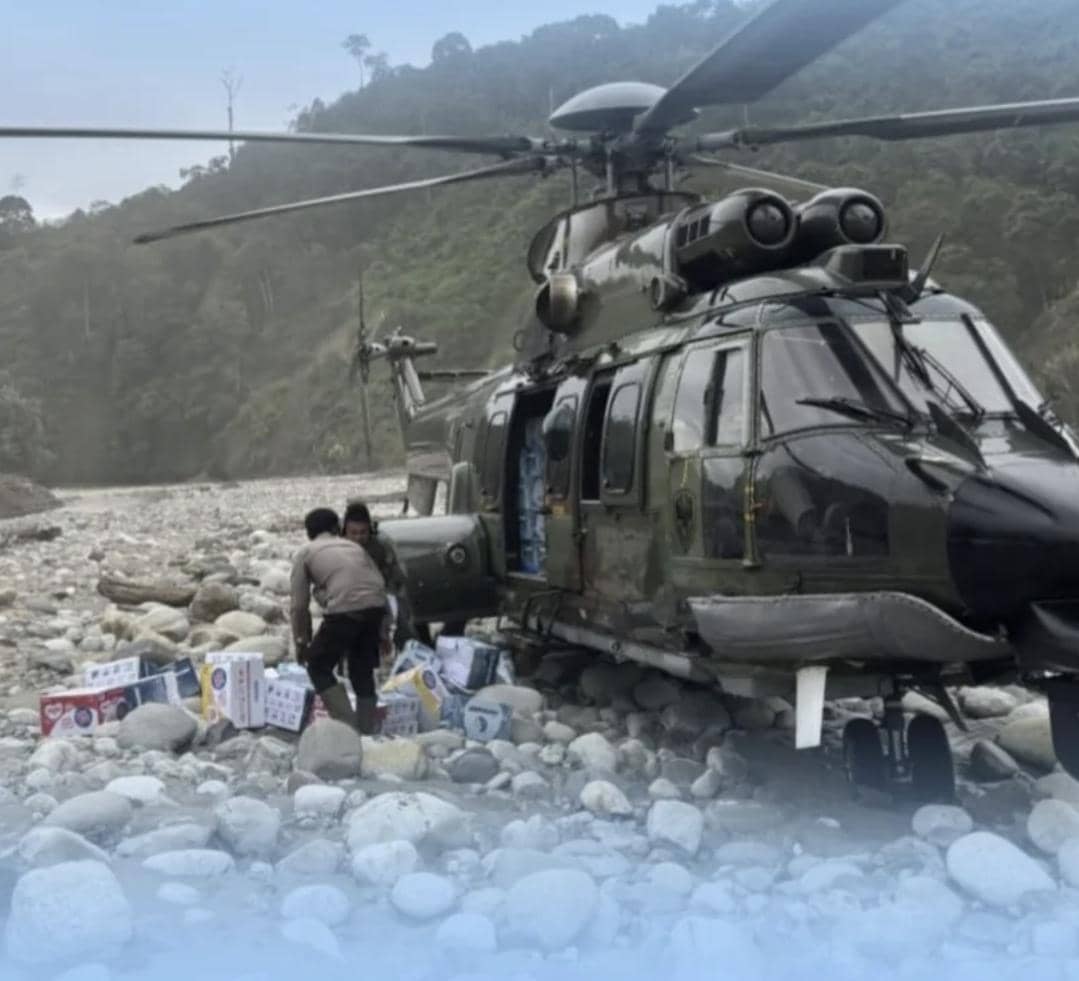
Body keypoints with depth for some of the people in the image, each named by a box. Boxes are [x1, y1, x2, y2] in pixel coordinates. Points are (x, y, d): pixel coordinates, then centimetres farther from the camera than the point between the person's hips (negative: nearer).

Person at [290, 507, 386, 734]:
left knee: (318, 667, 13)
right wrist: (381, 632, 30)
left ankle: (348, 725, 1)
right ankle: (366, 729, 23)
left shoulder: (305, 553, 17)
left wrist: (301, 642, 24)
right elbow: (381, 582, 23)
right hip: (375, 606, 5)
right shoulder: (353, 546, 29)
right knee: (363, 670, 21)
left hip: (344, 609, -5)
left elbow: (300, 605, 13)